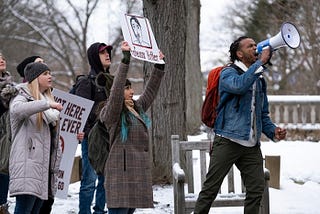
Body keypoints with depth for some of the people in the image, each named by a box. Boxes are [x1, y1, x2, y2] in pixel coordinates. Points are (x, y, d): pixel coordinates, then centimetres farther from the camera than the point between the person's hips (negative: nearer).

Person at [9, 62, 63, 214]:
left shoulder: (48, 99, 23)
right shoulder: (23, 98, -2)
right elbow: (17, 109, -29)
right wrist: (47, 104, -33)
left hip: (44, 164, 8)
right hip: (27, 165, -8)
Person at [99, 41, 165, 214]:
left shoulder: (137, 109, 18)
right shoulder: (112, 112, -6)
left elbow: (150, 91, 28)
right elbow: (116, 89, -20)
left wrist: (159, 66, 25)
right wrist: (125, 59, -24)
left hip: (138, 172, 9)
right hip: (121, 172, -9)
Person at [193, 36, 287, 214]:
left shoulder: (260, 80, 19)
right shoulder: (229, 73, -2)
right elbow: (239, 85, -27)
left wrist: (273, 131, 5)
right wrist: (260, 62, -22)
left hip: (252, 146, 6)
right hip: (228, 141, -6)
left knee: (257, 189, 2)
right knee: (211, 187, -5)